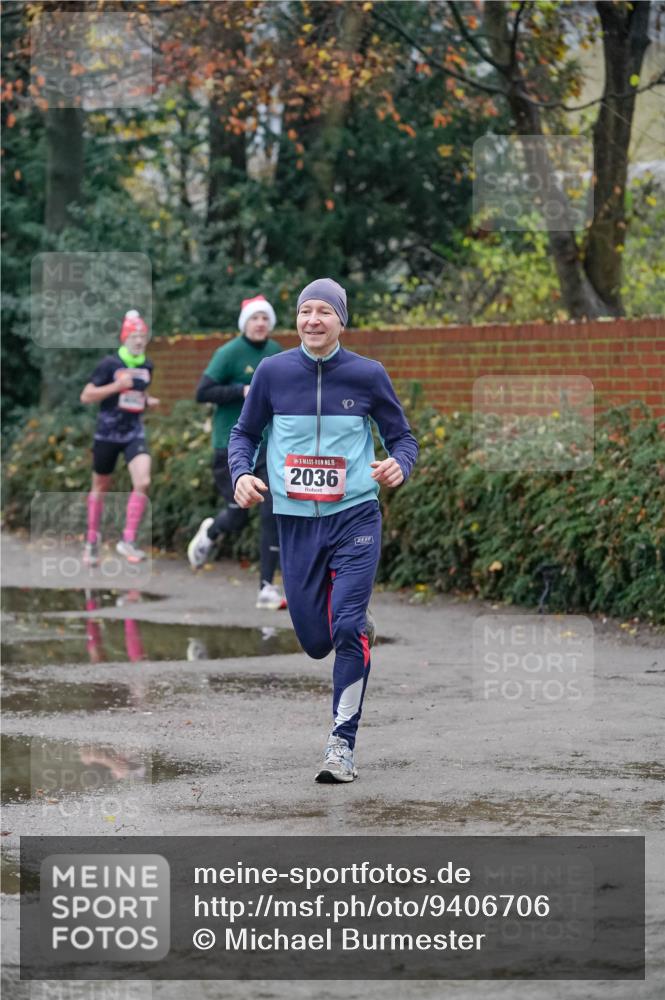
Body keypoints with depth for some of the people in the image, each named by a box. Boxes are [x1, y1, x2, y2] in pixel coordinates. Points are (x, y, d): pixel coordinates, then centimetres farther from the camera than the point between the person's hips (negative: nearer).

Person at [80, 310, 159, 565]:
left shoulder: (147, 366, 4)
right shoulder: (109, 364, -11)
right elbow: (86, 396, -12)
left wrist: (150, 400, 2)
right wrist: (116, 386, -22)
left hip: (135, 433, 3)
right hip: (108, 433, -3)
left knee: (143, 482, -18)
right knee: (100, 488, 10)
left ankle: (128, 541, -10)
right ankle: (92, 541, 28)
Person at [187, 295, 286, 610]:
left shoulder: (276, 352, 9)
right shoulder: (229, 353, -9)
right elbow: (202, 393, -14)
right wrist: (243, 391, -21)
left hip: (267, 445, 4)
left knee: (275, 513, -8)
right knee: (238, 516, -1)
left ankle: (267, 588, -3)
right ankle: (211, 532, 37)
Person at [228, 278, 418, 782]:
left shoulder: (368, 374, -2)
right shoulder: (273, 372, 1)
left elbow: (403, 436, 7)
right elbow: (244, 434, 12)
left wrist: (399, 464, -16)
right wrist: (242, 473, -8)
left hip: (355, 516, -2)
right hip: (296, 521, 2)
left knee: (347, 629, -17)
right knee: (315, 640, 7)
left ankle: (343, 742, -9)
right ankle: (358, 626, 44)